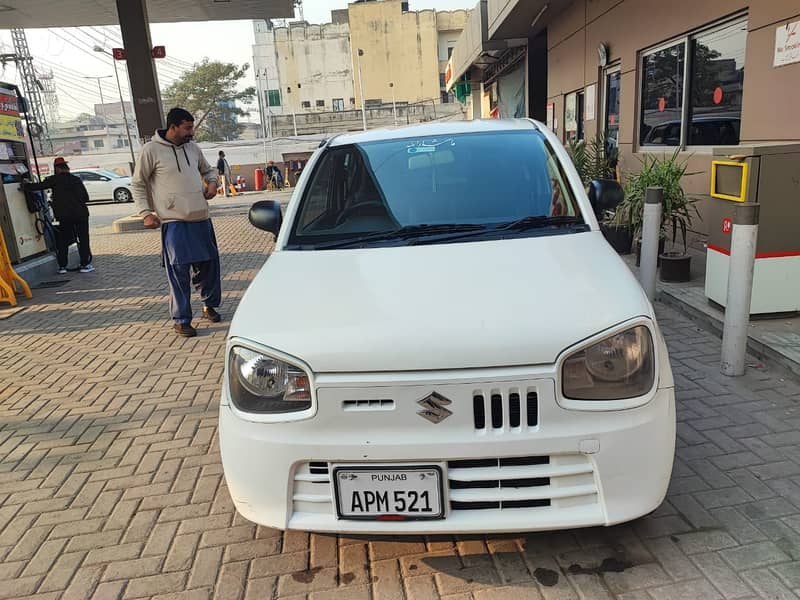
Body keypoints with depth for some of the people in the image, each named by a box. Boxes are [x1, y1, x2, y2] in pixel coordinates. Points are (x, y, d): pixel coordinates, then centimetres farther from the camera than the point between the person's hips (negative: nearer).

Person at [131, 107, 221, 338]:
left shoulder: (193, 147, 10)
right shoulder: (152, 150, -5)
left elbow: (207, 170, 26)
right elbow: (138, 184, 2)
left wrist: (212, 182, 3)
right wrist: (146, 212, -7)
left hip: (201, 218, 5)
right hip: (174, 221, -5)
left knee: (209, 263, 12)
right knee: (179, 271, -4)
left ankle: (210, 305, 32)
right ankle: (181, 319, 6)